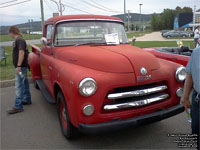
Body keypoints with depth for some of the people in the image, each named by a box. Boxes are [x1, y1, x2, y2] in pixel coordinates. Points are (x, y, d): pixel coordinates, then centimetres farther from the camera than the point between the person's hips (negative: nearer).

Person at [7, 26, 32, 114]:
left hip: (21, 67, -10)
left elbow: (21, 52, -24)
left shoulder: (19, 40, -15)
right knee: (24, 84, 17)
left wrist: (18, 66, -25)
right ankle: (27, 100, 30)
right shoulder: (18, 40, 16)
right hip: (22, 66, 10)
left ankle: (18, 107, -6)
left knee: (19, 86, -9)